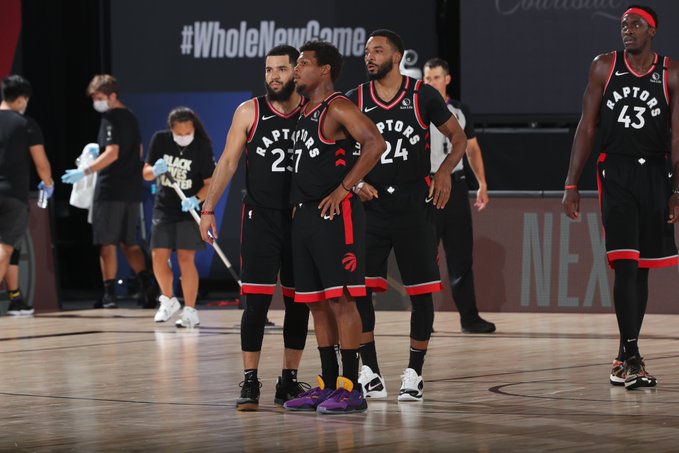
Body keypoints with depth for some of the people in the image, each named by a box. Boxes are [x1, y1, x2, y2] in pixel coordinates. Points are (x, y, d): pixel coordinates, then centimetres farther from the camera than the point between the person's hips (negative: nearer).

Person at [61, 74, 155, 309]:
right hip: (132, 189, 8)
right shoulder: (131, 117, 15)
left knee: (107, 242, -2)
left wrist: (85, 171, -22)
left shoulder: (110, 118, -11)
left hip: (110, 189, -8)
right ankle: (145, 282, 0)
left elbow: (112, 153, -20)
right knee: (129, 242, 15)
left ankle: (109, 294, -3)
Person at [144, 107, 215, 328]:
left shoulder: (202, 147, -13)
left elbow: (210, 183, -10)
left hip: (189, 210, -3)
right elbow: (146, 173, 2)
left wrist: (197, 199, -29)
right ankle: (168, 300, 25)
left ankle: (190, 311, -4)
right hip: (164, 208, 4)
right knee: (159, 256, 1)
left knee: (186, 258, -10)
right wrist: (155, 170, -21)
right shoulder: (160, 140, -4)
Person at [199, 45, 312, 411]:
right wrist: (209, 207, -4)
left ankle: (289, 380, 16)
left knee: (298, 303, 6)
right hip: (260, 219, -2)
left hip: (303, 219, 2)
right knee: (257, 301, -8)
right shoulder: (249, 112, 2)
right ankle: (250, 383, -4)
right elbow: (229, 161, 3)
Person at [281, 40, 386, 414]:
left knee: (341, 298, -9)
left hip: (335, 214, -10)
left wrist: (342, 189, -23)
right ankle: (328, 384, 16)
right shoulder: (305, 113, 18)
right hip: (305, 215, 10)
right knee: (317, 302, 10)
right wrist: (297, 202, 18)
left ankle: (350, 388, -8)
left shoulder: (338, 108, -10)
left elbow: (375, 143, -24)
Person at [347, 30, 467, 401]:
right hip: (371, 205, 1)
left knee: (422, 291, 1)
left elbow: (458, 138, 7)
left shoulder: (423, 96, 0)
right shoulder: (354, 100, 4)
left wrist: (445, 171, -9)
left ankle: (414, 372, 11)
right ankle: (370, 372, 1)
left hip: (414, 206, -1)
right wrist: (355, 183, -5)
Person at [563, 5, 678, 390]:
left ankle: (625, 358, 18)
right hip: (615, 171, -1)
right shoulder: (605, 67, 3)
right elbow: (587, 127, 6)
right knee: (626, 265, -13)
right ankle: (632, 358, -17)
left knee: (642, 268, 8)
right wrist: (572, 184, 1)